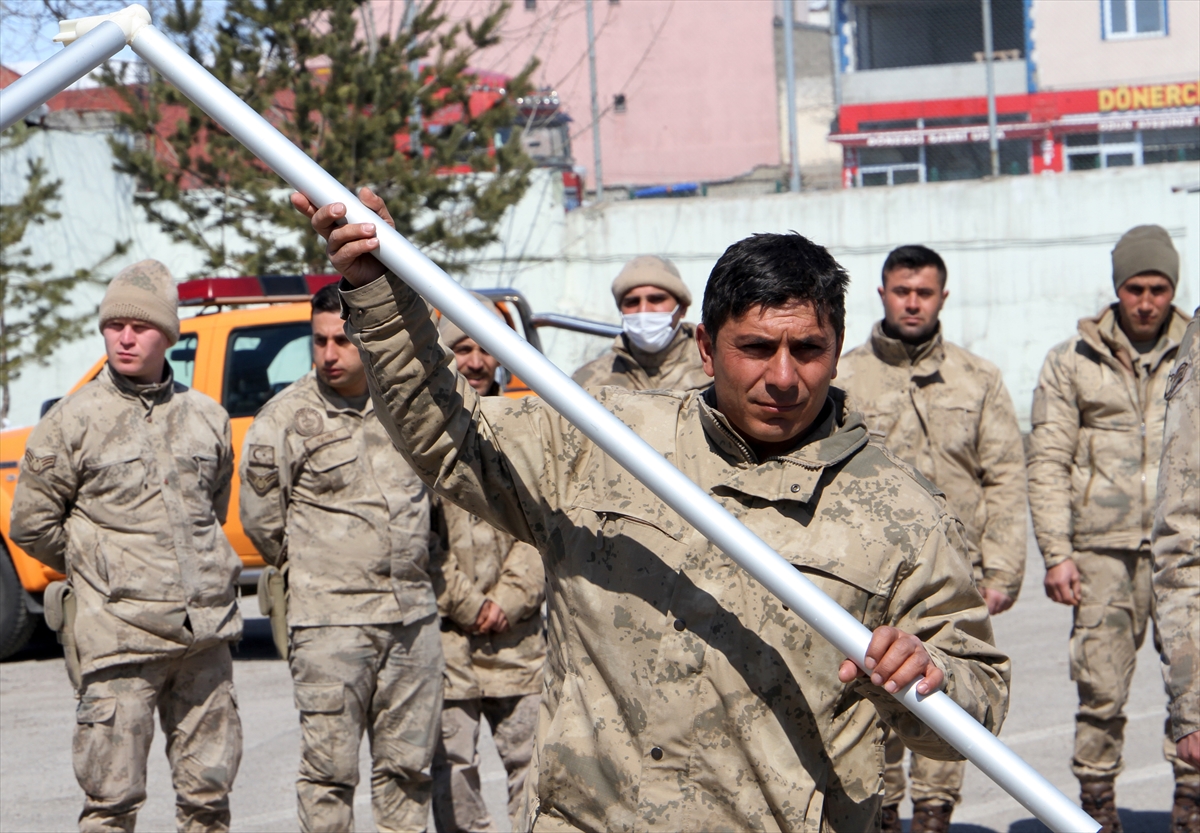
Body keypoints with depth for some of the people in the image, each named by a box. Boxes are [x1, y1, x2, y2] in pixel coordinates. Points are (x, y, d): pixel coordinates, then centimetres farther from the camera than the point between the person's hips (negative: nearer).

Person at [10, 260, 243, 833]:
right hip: (119, 637, -4)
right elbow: (31, 523, 4)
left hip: (204, 633, 4)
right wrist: (95, 571, 10)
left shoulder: (207, 417, 10)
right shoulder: (72, 421, -2)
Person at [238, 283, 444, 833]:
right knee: (329, 768, -4)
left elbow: (434, 485, 24)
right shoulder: (286, 418, -6)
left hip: (413, 615, 4)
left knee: (408, 765, 9)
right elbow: (261, 518, 0)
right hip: (329, 621, -4)